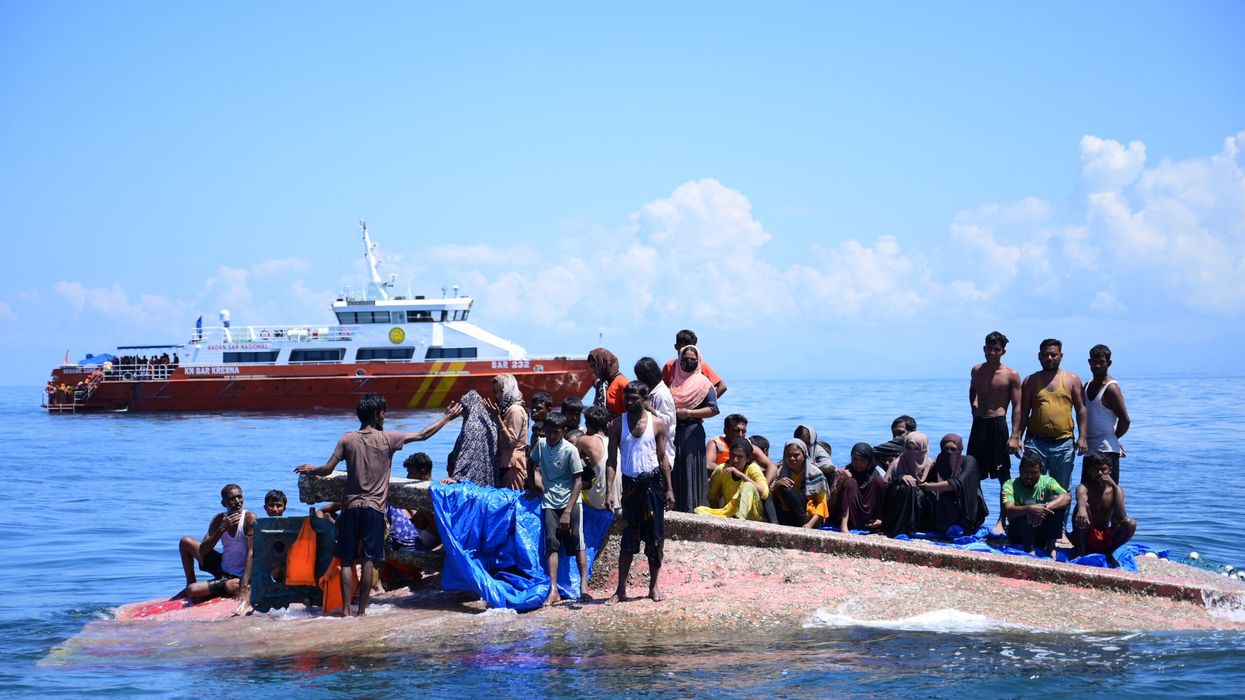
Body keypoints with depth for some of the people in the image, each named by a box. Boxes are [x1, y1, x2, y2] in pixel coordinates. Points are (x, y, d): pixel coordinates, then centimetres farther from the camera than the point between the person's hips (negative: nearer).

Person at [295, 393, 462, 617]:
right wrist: (447, 417, 17)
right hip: (375, 508, -1)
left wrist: (311, 470, 21)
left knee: (347, 561, 5)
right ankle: (362, 610, 1)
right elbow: (423, 435, 5)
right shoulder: (387, 438, -3)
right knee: (369, 561, 2)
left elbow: (327, 470, -1)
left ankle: (346, 610, 1)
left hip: (351, 506, 1)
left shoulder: (347, 439, -1)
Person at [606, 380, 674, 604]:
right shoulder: (617, 424, 1)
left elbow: (662, 458, 5)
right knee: (628, 539, 0)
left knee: (655, 537, 3)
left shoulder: (657, 424, 1)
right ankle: (621, 589, 2)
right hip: (630, 484, 0)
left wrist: (669, 489, 0)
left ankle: (653, 586, 14)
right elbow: (612, 459, 0)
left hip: (652, 482, 0)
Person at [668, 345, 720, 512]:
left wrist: (688, 413, -15)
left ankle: (692, 509, -4)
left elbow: (714, 409, -10)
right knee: (676, 471, 5)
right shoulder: (675, 382, 15)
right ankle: (676, 508, 11)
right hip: (674, 432, 5)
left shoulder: (702, 383, -2)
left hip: (692, 432, -5)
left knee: (691, 471, -6)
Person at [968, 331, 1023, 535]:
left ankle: (1002, 520, 2)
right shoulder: (976, 370, 10)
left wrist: (1014, 437, -15)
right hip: (978, 425, 5)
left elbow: (1017, 407, -8)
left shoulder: (1011, 375, -6)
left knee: (1003, 476, -2)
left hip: (998, 426, -5)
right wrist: (974, 406, 11)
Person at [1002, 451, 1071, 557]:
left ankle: (1050, 547, -16)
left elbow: (1067, 498, -23)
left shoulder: (1047, 482, -6)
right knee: (1028, 506, -30)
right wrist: (1029, 509, -48)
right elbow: (1009, 510, -29)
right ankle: (1029, 548, -21)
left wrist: (1044, 508, -39)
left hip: (1042, 532, 3)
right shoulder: (1010, 485, -12)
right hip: (1018, 532, -3)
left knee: (1056, 502, -19)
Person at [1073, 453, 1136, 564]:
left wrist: (1114, 487, -21)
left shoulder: (1116, 489, 0)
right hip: (1085, 538, -2)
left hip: (1105, 538, 2)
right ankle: (1080, 551, -18)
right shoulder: (1083, 488, -8)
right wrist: (1082, 509, -62)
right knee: (1084, 506, -29)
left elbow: (1121, 518, -17)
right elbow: (1081, 500, -36)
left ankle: (1109, 552, -1)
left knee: (1131, 524, -23)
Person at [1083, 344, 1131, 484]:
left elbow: (1125, 420, -15)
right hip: (1089, 449, 9)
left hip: (1106, 451, -9)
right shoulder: (1088, 386, 13)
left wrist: (1113, 438, -1)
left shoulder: (1111, 389, -13)